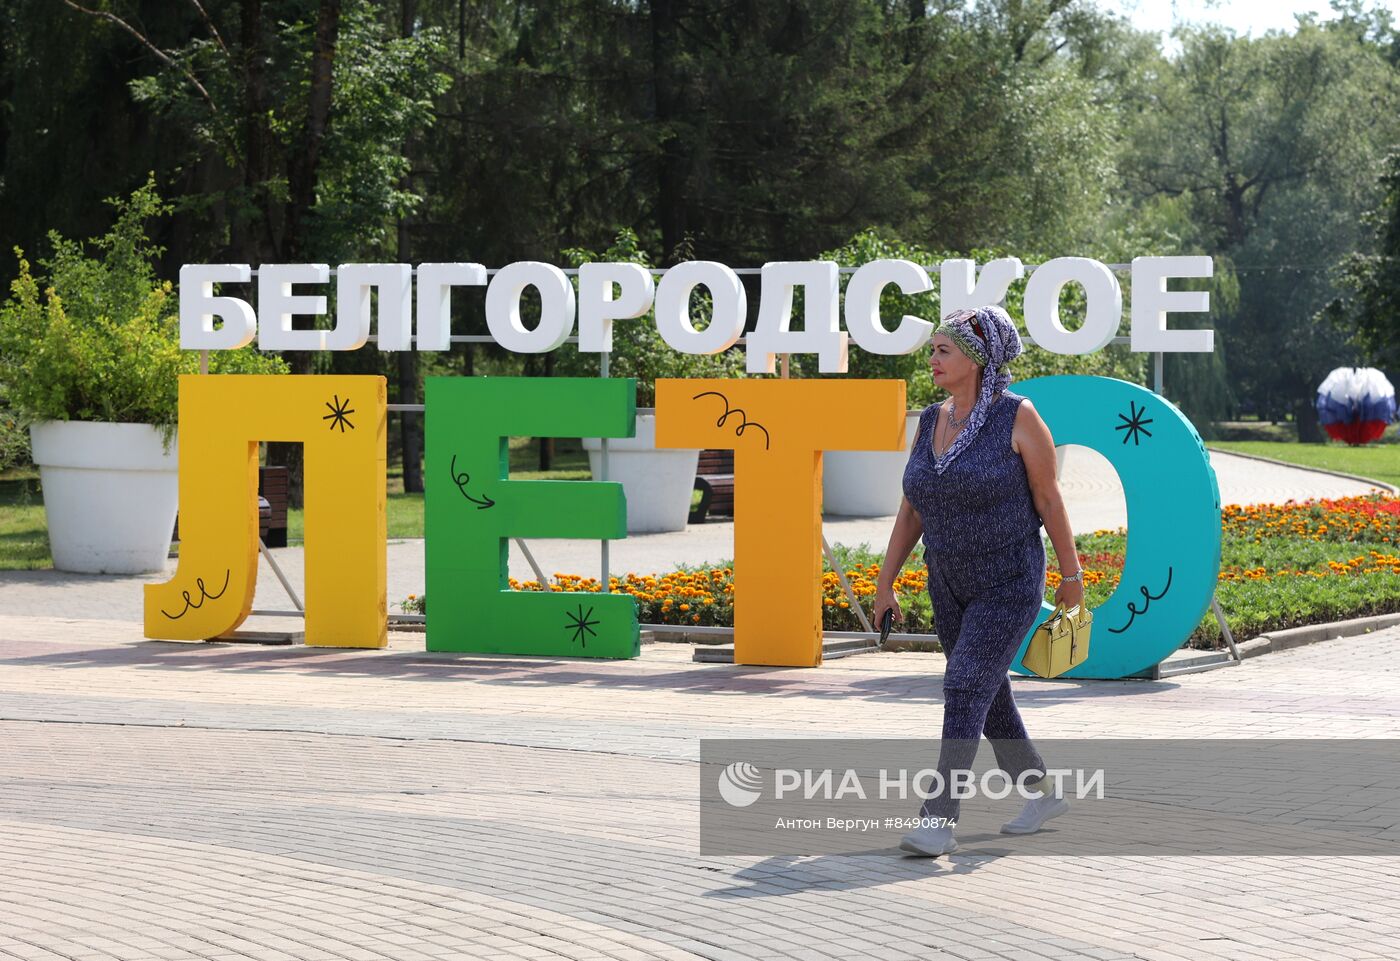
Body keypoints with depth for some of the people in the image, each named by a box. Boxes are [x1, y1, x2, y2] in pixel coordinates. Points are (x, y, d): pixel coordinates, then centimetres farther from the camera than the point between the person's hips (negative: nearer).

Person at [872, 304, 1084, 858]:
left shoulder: (1017, 416, -14)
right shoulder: (930, 423, 4)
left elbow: (1049, 498, -9)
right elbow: (911, 512, 8)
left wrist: (1071, 574, -5)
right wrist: (884, 586, 5)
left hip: (1010, 584, -7)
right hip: (952, 587, 7)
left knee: (965, 692, -18)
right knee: (989, 700, 15)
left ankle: (938, 823, -20)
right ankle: (1043, 796, 34)